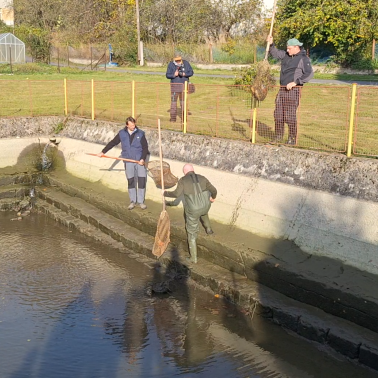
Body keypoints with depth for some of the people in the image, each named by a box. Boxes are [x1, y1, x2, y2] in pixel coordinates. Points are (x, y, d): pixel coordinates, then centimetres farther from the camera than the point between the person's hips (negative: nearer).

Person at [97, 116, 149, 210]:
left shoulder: (140, 134, -3)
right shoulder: (122, 134, 3)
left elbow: (145, 147, -3)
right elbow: (112, 143, 10)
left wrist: (143, 159, -15)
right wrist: (103, 152, 10)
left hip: (140, 161, -1)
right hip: (128, 162, 1)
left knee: (142, 181, -2)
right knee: (130, 181, 6)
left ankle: (141, 201, 11)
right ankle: (133, 201, 17)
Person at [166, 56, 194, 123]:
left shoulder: (186, 63, -2)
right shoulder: (171, 64, -5)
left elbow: (191, 72, -1)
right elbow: (167, 75, -6)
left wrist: (184, 74, -18)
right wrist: (174, 75, -24)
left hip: (184, 85, 1)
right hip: (174, 85, -1)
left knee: (183, 101, 4)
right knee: (173, 101, -1)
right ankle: (173, 118, 6)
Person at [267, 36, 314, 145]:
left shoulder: (303, 58, -8)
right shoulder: (286, 55, 13)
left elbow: (309, 74, -16)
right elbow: (275, 53, 28)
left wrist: (295, 82, -20)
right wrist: (270, 44, 9)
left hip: (293, 91, -7)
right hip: (282, 90, 7)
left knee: (290, 116, -9)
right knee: (278, 115, 9)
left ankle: (292, 139, -1)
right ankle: (278, 136, 21)